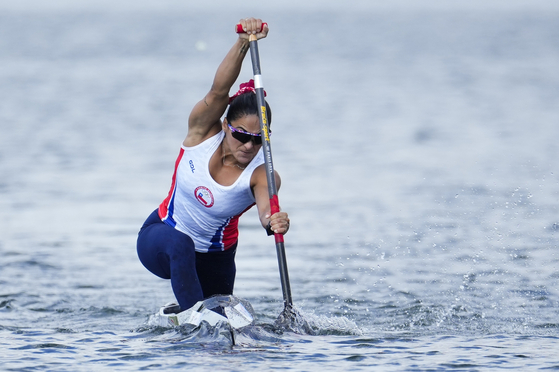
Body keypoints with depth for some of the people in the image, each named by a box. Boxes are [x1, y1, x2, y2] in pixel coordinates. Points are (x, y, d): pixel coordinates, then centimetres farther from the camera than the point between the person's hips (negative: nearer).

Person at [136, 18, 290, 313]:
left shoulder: (261, 175, -23)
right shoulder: (204, 132, -19)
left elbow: (267, 207, -45)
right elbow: (219, 90, -37)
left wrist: (274, 221, -71)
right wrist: (243, 43, -53)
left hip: (214, 259, 2)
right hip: (160, 236, -2)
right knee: (180, 244, -36)